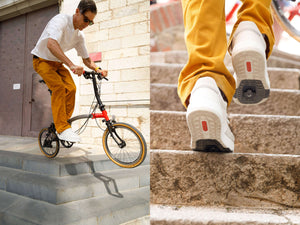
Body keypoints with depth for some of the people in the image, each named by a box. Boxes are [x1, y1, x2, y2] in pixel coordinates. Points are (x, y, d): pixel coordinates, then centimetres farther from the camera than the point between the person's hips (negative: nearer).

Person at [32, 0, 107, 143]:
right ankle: (62, 128, -26)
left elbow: (86, 59, 6)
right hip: (42, 60, -6)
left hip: (57, 63, 6)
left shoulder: (79, 35, -3)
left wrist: (97, 69, -16)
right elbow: (51, 44, -43)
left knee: (71, 88, -17)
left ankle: (64, 122, -3)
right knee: (59, 87, -27)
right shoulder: (61, 20, -25)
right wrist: (71, 65, -54)